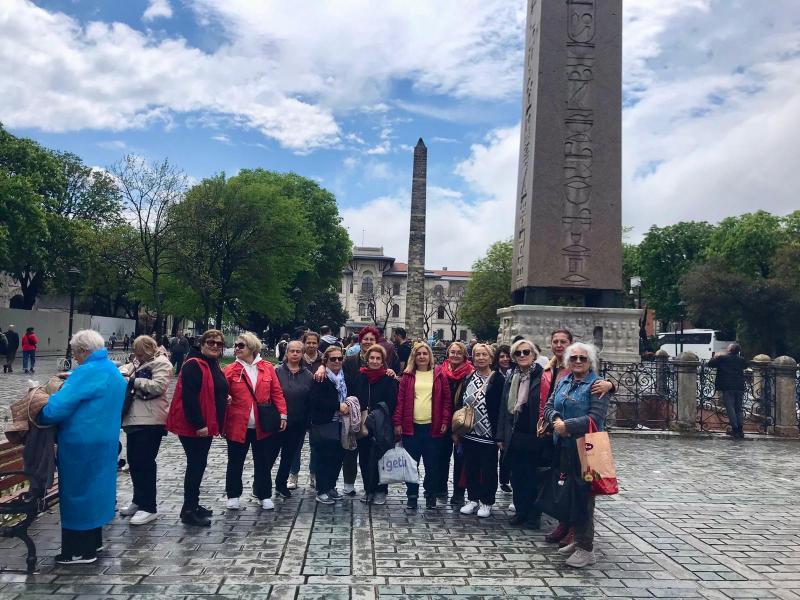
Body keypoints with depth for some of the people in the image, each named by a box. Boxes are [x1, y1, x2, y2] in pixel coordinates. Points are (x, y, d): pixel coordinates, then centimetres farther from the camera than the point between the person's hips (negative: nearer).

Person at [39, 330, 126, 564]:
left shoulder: (87, 372, -20)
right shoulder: (113, 370, 10)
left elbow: (58, 406, -24)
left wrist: (37, 416, -8)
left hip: (81, 442, -9)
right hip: (104, 440, 9)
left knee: (77, 491, 3)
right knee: (93, 488, 19)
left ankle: (80, 550, 13)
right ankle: (92, 541, 30)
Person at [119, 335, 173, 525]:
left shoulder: (161, 363, -7)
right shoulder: (139, 362, 18)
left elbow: (158, 386, -19)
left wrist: (133, 381, -14)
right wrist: (124, 373, -6)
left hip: (150, 421, -9)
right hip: (134, 420, 9)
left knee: (145, 463, -4)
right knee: (133, 461, 15)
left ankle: (148, 508, 5)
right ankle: (139, 501, 30)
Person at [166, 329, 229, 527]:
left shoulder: (214, 366, 15)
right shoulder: (193, 365, -15)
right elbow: (189, 397, -23)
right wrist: (198, 424, -25)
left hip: (206, 425, 9)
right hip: (193, 426, -9)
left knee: (198, 464, 16)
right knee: (196, 465, -4)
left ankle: (193, 504, 27)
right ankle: (188, 511, 5)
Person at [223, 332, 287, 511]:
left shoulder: (267, 367, 2)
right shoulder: (230, 370, -1)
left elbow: (276, 392, 2)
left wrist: (282, 414, -4)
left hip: (262, 426, 1)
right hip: (238, 425, -1)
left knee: (263, 462, 11)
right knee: (235, 462, 12)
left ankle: (264, 495, 26)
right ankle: (233, 496, 29)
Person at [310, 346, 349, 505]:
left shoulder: (345, 376, 9)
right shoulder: (320, 378, -10)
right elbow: (316, 401, -20)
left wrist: (348, 405, 1)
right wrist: (338, 406, -19)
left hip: (340, 425, 6)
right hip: (324, 425, -6)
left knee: (338, 457, 9)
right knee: (324, 457, -1)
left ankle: (331, 486, 25)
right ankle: (321, 491, 10)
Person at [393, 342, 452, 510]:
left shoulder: (439, 374, 4)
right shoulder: (408, 375, 5)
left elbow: (446, 399, 4)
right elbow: (400, 399, 4)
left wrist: (445, 421, -3)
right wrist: (398, 422, -2)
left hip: (433, 427, 0)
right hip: (411, 426, 1)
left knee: (432, 464, 7)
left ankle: (431, 495, 23)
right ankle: (412, 495, 21)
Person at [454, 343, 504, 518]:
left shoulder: (498, 379, -7)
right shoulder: (468, 379, 8)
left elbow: (501, 408, -10)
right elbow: (459, 404, 10)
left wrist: (499, 434, -14)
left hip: (488, 434, -5)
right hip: (468, 433, 5)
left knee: (488, 469, 7)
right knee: (470, 468, 13)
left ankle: (486, 502, 21)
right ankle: (473, 499, 27)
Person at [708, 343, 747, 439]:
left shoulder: (722, 358, -4)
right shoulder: (741, 360, 8)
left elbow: (710, 364, 2)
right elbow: (745, 366, 29)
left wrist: (716, 357, 20)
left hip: (727, 388, -4)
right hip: (739, 387, 4)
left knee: (730, 408, -2)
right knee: (739, 409, 11)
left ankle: (735, 429, -7)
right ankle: (740, 430, 7)